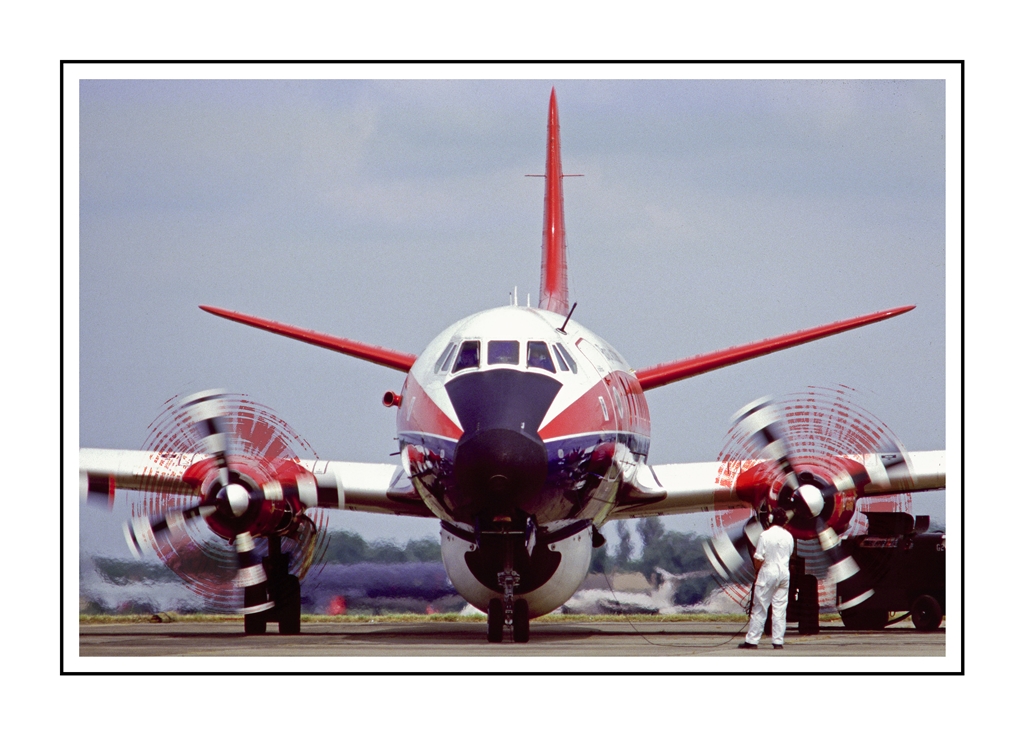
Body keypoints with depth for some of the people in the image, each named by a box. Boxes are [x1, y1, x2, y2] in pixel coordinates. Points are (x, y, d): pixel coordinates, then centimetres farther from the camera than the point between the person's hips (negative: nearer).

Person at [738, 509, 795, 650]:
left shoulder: (766, 535, -13)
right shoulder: (788, 536, 0)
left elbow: (759, 558, -11)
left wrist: (756, 571, 5)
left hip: (768, 573, -4)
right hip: (784, 573, 4)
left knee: (760, 608, 0)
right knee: (780, 609, 7)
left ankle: (752, 640, 0)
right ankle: (778, 641, 5)